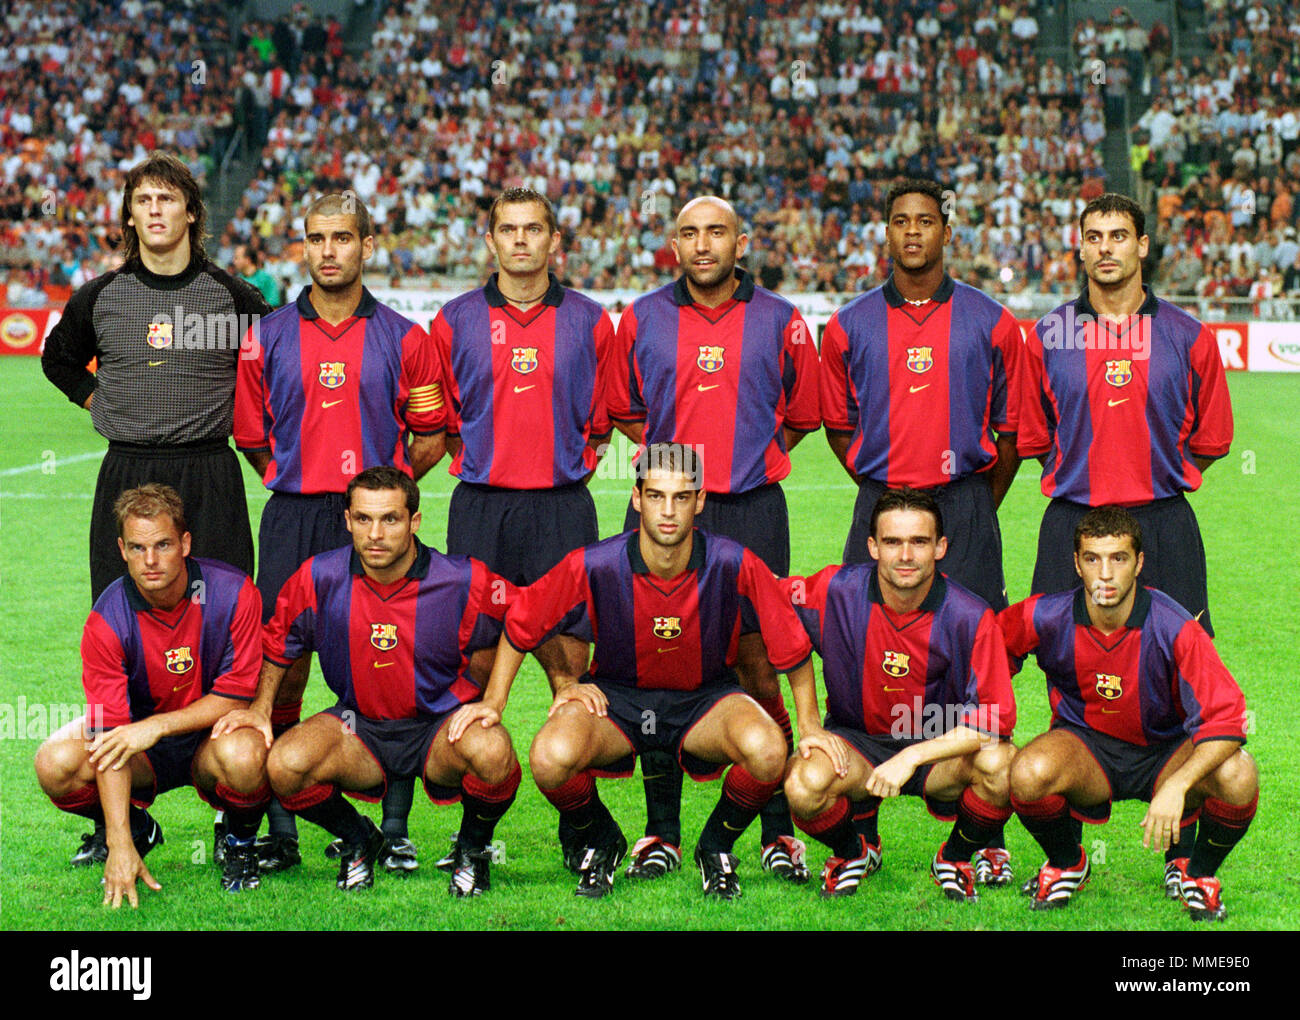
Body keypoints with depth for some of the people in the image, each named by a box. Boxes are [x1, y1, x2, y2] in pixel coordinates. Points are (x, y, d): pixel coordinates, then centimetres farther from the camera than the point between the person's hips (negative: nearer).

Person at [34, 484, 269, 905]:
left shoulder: (234, 593, -18)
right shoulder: (107, 620, -18)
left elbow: (237, 696, -13)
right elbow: (110, 735, -22)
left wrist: (157, 725, -25)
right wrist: (121, 846, -30)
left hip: (212, 729, -2)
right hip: (143, 745, 2)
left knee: (242, 755, -37)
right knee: (56, 764, -25)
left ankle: (240, 840, -1)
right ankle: (133, 829, 9)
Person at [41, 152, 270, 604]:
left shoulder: (230, 295, 2)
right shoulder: (99, 296, 6)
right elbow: (59, 359, 25)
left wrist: (241, 411, 5)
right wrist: (95, 399, 11)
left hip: (209, 477, -1)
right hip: (124, 477, 2)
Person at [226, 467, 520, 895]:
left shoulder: (465, 582, -15)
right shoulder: (319, 579, -9)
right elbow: (276, 643, 9)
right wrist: (261, 708, 0)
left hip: (439, 724, -2)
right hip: (359, 727, 2)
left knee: (492, 751, -36)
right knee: (285, 766, -27)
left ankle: (474, 848, 1)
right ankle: (357, 840, 8)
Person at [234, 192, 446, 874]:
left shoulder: (403, 338, 5)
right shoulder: (267, 338, 8)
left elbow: (430, 438, 10)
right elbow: (251, 436, 15)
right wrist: (300, 483, 10)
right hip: (291, 519, 1)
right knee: (281, 671, -1)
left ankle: (394, 833, 5)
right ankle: (279, 834, 7)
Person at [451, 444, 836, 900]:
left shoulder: (735, 565, -19)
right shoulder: (592, 566, -19)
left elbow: (793, 646, -6)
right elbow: (520, 625, -2)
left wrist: (810, 723, -6)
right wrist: (493, 701, -3)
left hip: (705, 698, 0)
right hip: (615, 697, 0)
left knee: (767, 750, -32)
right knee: (551, 757, -31)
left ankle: (716, 847, 2)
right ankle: (601, 842, 6)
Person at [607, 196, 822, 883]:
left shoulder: (780, 322, 5)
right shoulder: (641, 321, 7)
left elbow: (802, 415, 15)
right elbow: (620, 410, 17)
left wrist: (749, 459, 8)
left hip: (752, 514, -1)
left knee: (758, 666, -2)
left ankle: (779, 831, 7)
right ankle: (661, 832, 12)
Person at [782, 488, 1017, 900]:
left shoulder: (970, 617, -16)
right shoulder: (836, 591, -13)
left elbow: (993, 719, -19)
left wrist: (912, 757, -29)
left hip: (940, 746, 0)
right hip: (855, 738, 0)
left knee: (1000, 765, -31)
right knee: (805, 782, -32)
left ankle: (955, 858, 2)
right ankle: (856, 848, 6)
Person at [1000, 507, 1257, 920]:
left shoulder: (1173, 628, -22)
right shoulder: (1047, 618, -16)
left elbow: (1227, 719, -27)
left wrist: (1176, 787, -39)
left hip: (1166, 752, -1)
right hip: (1084, 746, 1)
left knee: (1238, 777, -32)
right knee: (1029, 773, -34)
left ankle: (1195, 870, 2)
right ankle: (1066, 864, 2)